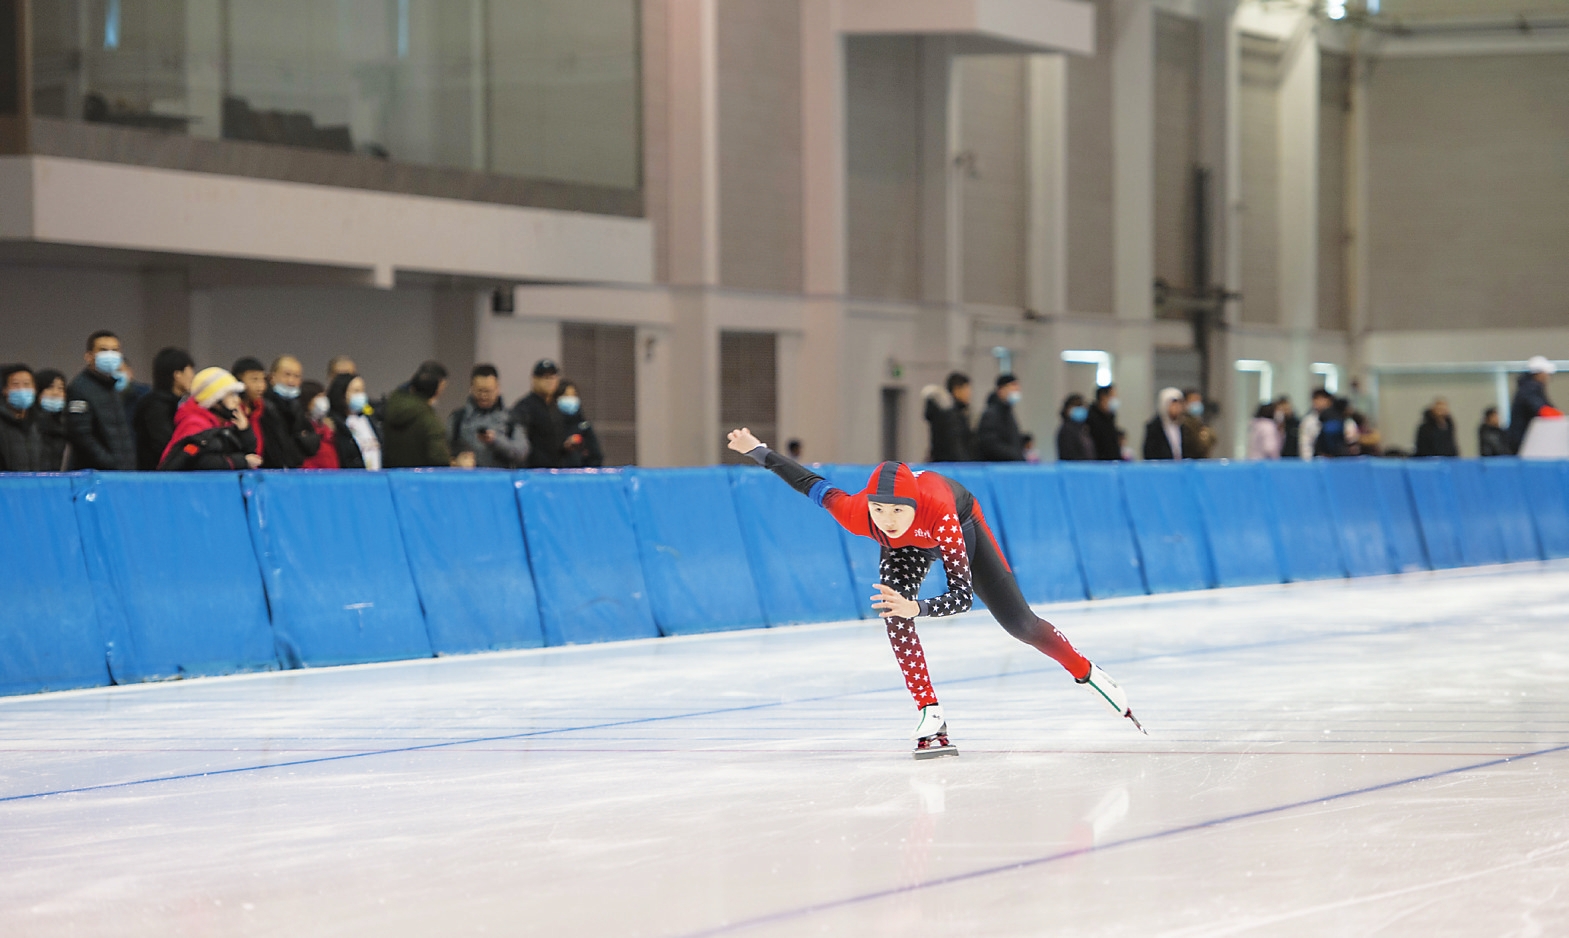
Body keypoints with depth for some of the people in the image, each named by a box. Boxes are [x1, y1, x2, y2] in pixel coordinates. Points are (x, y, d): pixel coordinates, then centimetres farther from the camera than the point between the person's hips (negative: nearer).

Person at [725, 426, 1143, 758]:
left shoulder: (938, 512, -49)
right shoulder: (857, 514, -40)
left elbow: (963, 594, -50)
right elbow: (810, 483, -21)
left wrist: (917, 608, -67)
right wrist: (756, 450, -13)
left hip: (963, 522, -2)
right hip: (907, 548, 2)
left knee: (1017, 621, 5)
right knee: (894, 611, -27)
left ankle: (1086, 673, 32)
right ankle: (931, 719, -22)